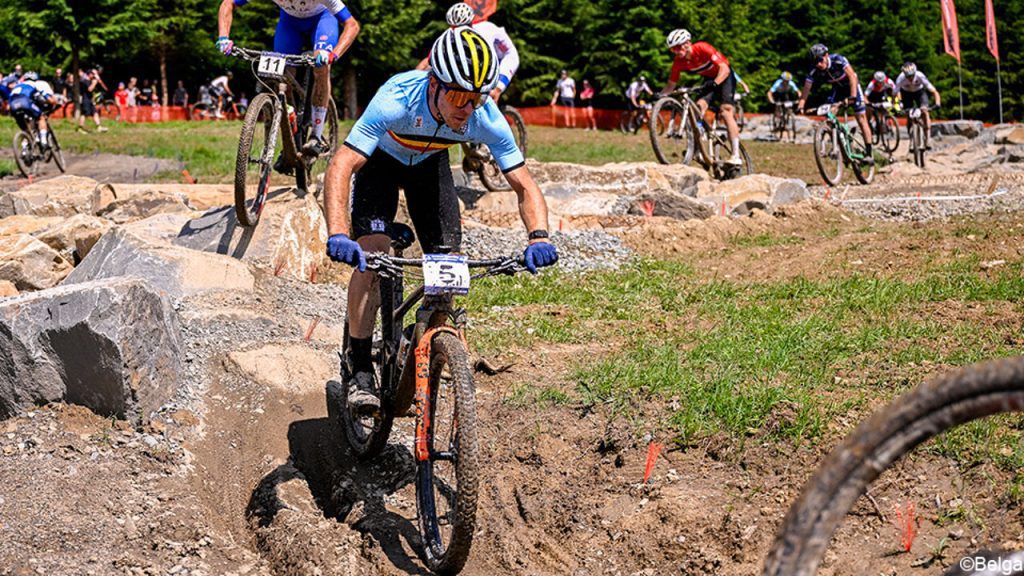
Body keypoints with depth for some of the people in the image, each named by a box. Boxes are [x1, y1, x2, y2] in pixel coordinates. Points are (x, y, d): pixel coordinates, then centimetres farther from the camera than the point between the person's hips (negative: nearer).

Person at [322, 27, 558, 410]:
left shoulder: (487, 118, -33)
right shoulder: (397, 100, -42)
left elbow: (524, 185, -27)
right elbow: (340, 167, -47)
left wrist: (538, 235, -47)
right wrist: (338, 235, -62)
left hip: (429, 163, 3)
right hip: (381, 159, -3)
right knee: (371, 254, -21)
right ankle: (360, 371, -10)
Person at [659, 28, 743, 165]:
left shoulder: (702, 49, -30)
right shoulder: (679, 62, -14)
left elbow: (724, 68, -35)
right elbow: (671, 84, -7)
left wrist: (714, 83, -52)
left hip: (724, 76, -5)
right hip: (709, 79, 5)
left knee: (726, 111, -21)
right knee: (700, 106, -19)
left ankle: (736, 156, -25)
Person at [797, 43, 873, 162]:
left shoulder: (838, 60, -34)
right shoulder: (814, 71, -22)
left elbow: (852, 76, -40)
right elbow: (806, 88, -24)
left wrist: (853, 96, -52)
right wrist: (800, 106, -39)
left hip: (852, 86, -4)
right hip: (837, 89, 4)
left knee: (861, 120, -8)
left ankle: (869, 154, -7)